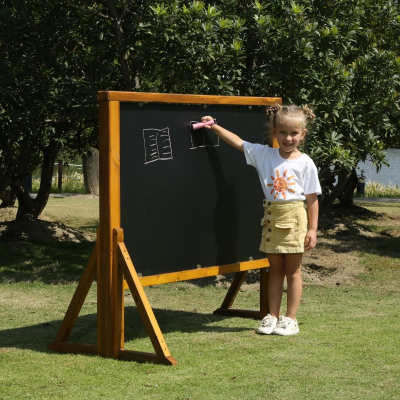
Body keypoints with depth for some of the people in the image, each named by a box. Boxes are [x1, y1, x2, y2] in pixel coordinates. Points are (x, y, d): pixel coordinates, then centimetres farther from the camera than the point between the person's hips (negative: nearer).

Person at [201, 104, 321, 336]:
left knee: (293, 271, 4)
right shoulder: (265, 155, 4)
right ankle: (272, 317, 17)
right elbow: (238, 142, 9)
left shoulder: (305, 164, -5)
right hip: (271, 218, 4)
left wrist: (312, 229, -8)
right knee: (275, 271, 11)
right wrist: (215, 127, 2)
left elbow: (312, 199, -5)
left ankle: (291, 319, 10)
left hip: (294, 219, -4)